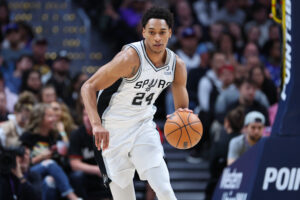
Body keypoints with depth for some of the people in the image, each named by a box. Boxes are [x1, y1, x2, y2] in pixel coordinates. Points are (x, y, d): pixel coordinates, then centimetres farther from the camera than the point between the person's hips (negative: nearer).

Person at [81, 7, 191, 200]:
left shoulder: (177, 65, -5)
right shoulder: (131, 57, -24)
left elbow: (182, 106, 8)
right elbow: (88, 87, -25)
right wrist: (96, 124, -39)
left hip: (144, 126, 4)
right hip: (113, 131, -4)